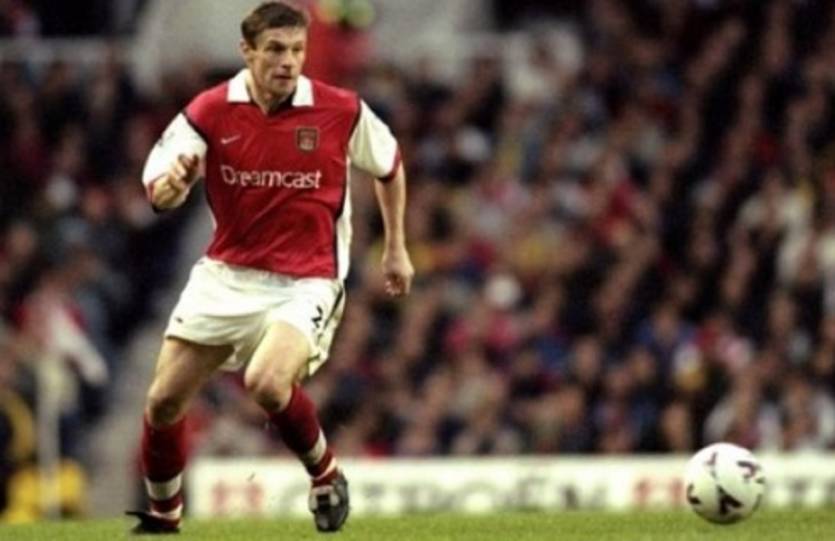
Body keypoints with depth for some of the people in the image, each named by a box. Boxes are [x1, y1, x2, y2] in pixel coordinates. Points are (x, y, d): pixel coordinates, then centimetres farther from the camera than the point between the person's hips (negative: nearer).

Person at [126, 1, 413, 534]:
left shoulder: (342, 111, -9)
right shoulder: (210, 111, -8)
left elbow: (389, 166, 11)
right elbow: (159, 195, -14)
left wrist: (396, 249, 13)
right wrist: (176, 180, -38)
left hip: (306, 282, -3)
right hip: (226, 275, 3)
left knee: (268, 383, -30)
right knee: (164, 402, 1)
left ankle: (326, 475, -1)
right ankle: (163, 518, 26)